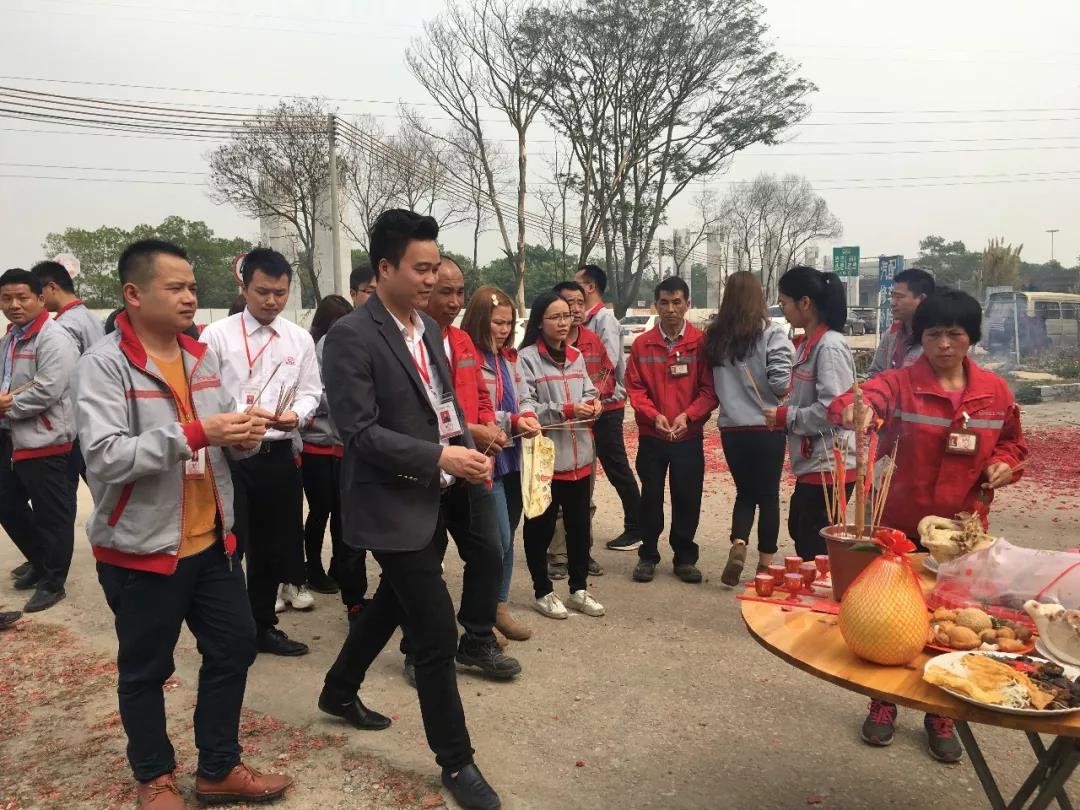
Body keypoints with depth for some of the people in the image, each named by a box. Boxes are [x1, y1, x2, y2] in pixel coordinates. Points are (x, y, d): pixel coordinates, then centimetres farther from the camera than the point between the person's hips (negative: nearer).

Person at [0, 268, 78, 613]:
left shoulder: (53, 336, -14)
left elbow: (49, 389, -22)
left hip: (42, 440, -10)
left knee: (51, 515, 2)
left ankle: (53, 582, 15)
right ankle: (40, 563, 38)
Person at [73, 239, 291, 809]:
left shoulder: (203, 356, 6)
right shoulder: (103, 365, -14)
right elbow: (105, 458, -24)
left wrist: (244, 434, -11)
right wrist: (194, 432, -30)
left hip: (211, 540, 7)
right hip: (141, 547, -6)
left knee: (235, 646, 14)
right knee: (145, 670, 12)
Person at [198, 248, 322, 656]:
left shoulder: (300, 339, 6)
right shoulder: (217, 335, -4)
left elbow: (311, 391, 8)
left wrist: (295, 414, -12)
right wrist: (243, 413, -21)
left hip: (280, 453, 4)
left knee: (273, 543, 15)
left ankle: (263, 626, 33)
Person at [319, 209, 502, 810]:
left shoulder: (429, 327, 7)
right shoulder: (352, 336, -18)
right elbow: (360, 431, -22)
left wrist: (470, 448, -3)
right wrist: (440, 457, -25)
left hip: (430, 498, 9)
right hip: (391, 504, -9)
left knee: (394, 603, 25)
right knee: (438, 633, -3)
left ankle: (339, 691, 50)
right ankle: (456, 760, 16)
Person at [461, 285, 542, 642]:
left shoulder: (508, 356, 13)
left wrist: (525, 416, 1)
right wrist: (511, 423, -20)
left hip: (511, 457, 8)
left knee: (506, 537, 14)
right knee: (500, 541, -4)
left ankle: (499, 607, 26)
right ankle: (495, 609, 12)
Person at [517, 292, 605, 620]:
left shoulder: (576, 357, 12)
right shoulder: (527, 358, -11)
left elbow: (589, 392, 18)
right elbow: (524, 408, -17)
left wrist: (594, 404, -5)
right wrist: (567, 410, -23)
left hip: (578, 455, 7)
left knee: (579, 525, 16)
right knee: (541, 527, 7)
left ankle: (579, 589, 30)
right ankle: (543, 592, 23)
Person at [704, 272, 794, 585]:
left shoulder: (714, 336, 3)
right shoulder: (771, 334, -10)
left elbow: (711, 384, 8)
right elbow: (781, 383, -15)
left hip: (731, 428, 3)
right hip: (766, 427, -3)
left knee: (745, 492, 18)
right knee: (768, 495, 11)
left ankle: (738, 544, -3)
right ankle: (765, 564, 18)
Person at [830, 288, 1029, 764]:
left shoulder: (995, 391, 1)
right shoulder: (900, 383, -9)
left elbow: (1012, 442, 16)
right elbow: (867, 397, -30)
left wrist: (1006, 464, -6)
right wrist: (854, 409, -54)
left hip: (963, 529, 2)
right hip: (900, 526, -2)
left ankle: (941, 718, 31)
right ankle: (883, 704, 31)